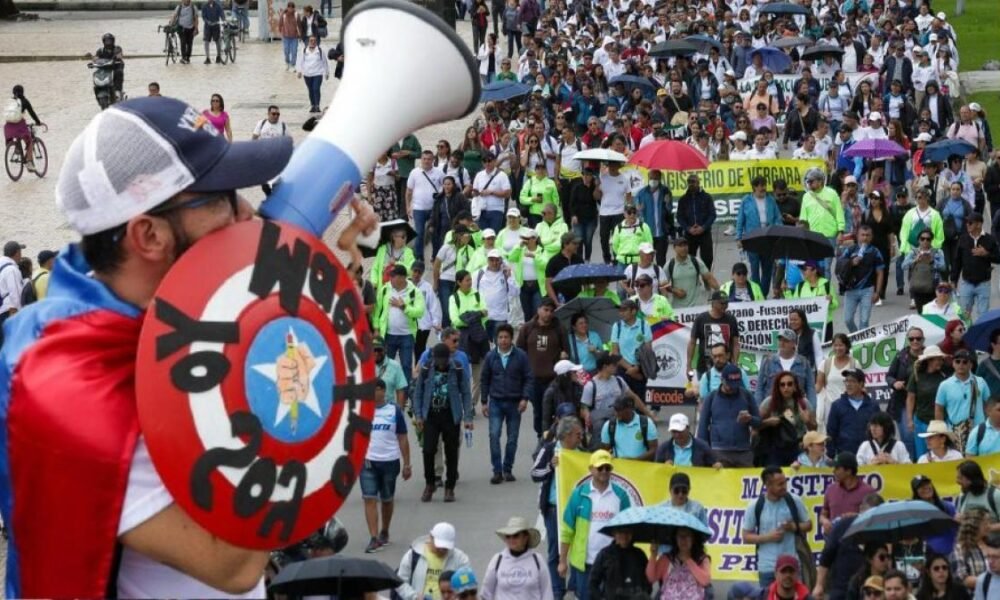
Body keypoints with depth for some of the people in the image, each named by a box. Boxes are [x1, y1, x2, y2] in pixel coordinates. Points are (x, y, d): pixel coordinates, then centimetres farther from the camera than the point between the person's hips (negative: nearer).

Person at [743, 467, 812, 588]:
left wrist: (795, 527, -13)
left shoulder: (794, 501, -3)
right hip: (767, 567, -1)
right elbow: (746, 537, 0)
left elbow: (808, 524, 9)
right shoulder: (755, 506, -6)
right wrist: (768, 537, -16)